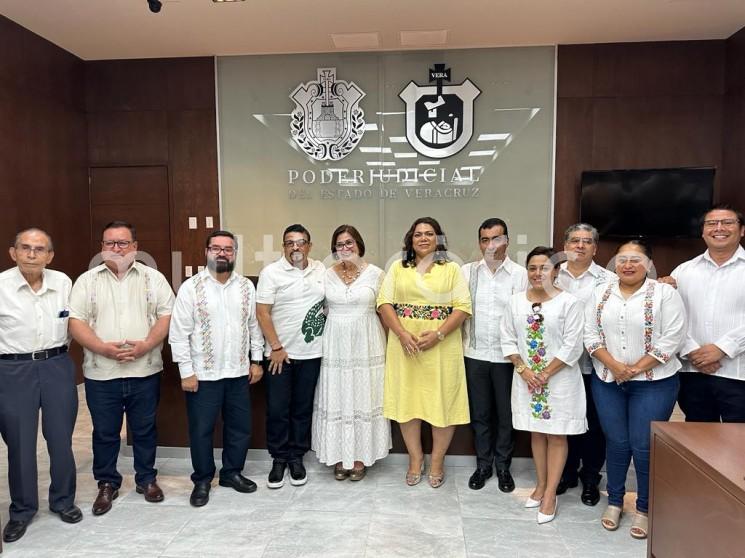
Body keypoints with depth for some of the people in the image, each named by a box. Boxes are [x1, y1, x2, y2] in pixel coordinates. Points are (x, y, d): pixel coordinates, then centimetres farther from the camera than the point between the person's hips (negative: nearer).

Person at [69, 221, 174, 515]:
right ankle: (107, 484, 31)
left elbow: (167, 315, -3)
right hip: (101, 373, 1)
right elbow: (76, 321, -2)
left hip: (145, 371, 0)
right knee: (105, 432, 13)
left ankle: (146, 479, 30)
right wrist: (104, 348, -16)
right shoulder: (87, 280, 4)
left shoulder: (153, 277, 3)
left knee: (144, 429, 13)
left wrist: (146, 345, -17)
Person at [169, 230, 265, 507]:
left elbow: (254, 326, 10)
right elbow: (179, 334, -9)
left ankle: (232, 472, 33)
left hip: (239, 372, 4)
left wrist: (256, 360, 8)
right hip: (203, 374, -3)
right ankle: (202, 480, 27)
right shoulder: (191, 287, -8)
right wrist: (186, 372, -11)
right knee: (201, 430, 8)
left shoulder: (246, 286, 4)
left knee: (240, 427, 13)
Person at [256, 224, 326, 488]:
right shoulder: (271, 272, -6)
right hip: (280, 353, -3)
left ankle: (297, 457, 27)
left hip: (311, 354, 3)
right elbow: (262, 312, -9)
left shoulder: (321, 271, 5)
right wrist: (276, 347, -11)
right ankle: (279, 458, 23)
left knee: (303, 408, 12)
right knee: (277, 409, 5)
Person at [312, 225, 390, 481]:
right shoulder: (327, 275, 3)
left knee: (363, 398, 6)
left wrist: (383, 343, 1)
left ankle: (359, 457, 21)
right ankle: (339, 457, 21)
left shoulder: (375, 273, -1)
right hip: (335, 345, 1)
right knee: (336, 399, 6)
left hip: (366, 345, -1)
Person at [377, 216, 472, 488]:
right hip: (404, 346, 2)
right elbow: (384, 302, 1)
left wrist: (437, 334, -16)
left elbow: (462, 307, -4)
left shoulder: (451, 269, 4)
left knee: (442, 402, 3)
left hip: (442, 348, -1)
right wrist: (402, 333, -13)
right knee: (407, 399, 7)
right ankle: (415, 458, 25)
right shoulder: (398, 268, 9)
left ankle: (437, 461, 22)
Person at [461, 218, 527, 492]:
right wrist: (463, 343, -4)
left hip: (507, 356, -1)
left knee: (506, 414, 11)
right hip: (475, 354, 2)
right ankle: (483, 464, 28)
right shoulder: (467, 272, 3)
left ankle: (503, 466, 28)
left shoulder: (520, 274, -3)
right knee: (480, 413, 13)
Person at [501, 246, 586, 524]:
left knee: (556, 435, 5)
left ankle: (550, 495, 14)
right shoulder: (515, 301, 3)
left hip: (560, 379, -4)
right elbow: (508, 339, 4)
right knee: (536, 432, 14)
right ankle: (541, 485, 29)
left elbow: (572, 347, -12)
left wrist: (545, 374, -13)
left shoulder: (569, 302, -10)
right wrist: (524, 370, -7)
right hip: (526, 379, 4)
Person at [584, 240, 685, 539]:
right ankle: (614, 501, 28)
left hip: (653, 382, -3)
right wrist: (613, 365, -10)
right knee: (617, 442, 11)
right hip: (607, 381, 3)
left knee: (644, 446, 2)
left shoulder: (665, 294, -6)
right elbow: (591, 335, 2)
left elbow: (671, 339, -11)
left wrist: (636, 369, -13)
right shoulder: (600, 294, 5)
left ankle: (644, 508, 22)